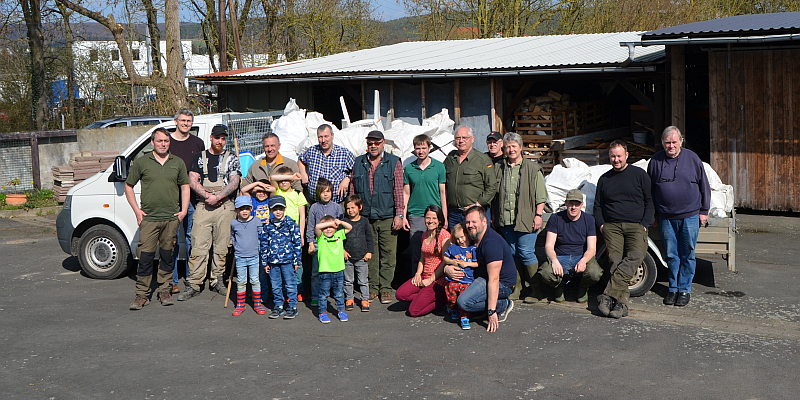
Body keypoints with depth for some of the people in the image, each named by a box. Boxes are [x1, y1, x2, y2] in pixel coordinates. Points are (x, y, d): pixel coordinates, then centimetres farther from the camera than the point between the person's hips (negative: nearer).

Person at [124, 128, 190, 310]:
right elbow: (128, 186, 10)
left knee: (167, 255, 8)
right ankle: (142, 294, 4)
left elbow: (185, 187, 15)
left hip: (171, 218, 2)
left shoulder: (178, 163, 10)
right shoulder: (141, 162, 4)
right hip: (149, 218, -2)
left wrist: (184, 210, 4)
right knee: (145, 255, -4)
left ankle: (165, 290, 20)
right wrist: (137, 210, 1)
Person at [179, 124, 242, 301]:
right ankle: (194, 285, -4)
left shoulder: (231, 158, 12)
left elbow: (234, 183, 1)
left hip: (225, 207, 0)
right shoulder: (200, 157, 14)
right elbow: (192, 181, 5)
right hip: (202, 207, 0)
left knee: (222, 247, 2)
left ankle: (217, 282, 14)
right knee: (198, 247, -6)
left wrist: (217, 197, -11)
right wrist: (207, 196, -10)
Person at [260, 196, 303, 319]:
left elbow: (297, 243, 0)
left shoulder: (291, 224, -2)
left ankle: (292, 306, 12)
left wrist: (297, 261, -2)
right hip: (273, 261, 3)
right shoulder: (267, 227, 6)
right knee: (275, 286, 10)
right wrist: (265, 262, 9)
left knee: (290, 284, 2)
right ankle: (278, 306, 23)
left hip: (287, 260, -3)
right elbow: (264, 245, 12)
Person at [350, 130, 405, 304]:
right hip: (365, 217, 2)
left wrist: (399, 214, -7)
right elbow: (353, 190, 15)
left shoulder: (394, 162, 3)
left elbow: (399, 190, -1)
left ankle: (385, 288, 9)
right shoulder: (358, 163, 11)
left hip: (387, 217, -2)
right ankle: (372, 287, 15)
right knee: (369, 254, 6)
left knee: (388, 254, 0)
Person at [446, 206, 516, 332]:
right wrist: (447, 268, -14)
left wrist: (491, 312, -32)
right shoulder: (470, 238, 3)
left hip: (502, 284, -10)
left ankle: (503, 305, -6)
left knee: (464, 301, -25)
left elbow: (493, 279, -29)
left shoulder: (492, 242, -25)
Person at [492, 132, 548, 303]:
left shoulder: (533, 169, 2)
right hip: (505, 220, 4)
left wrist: (538, 214, -7)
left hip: (526, 219, -4)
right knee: (512, 254, 8)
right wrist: (495, 217, 13)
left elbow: (540, 195, 1)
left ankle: (533, 290, 5)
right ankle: (516, 289, 17)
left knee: (526, 253, -7)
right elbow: (494, 194, 17)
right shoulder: (499, 168, 13)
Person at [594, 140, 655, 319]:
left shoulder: (639, 174, 10)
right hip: (612, 226, 3)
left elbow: (649, 201, 9)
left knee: (635, 256, -27)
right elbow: (598, 206, 25)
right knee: (615, 260, -18)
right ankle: (621, 302, -24)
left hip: (636, 225, -2)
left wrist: (645, 225, -3)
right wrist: (601, 225, 8)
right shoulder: (604, 179, 20)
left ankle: (608, 295, -35)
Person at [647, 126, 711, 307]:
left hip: (690, 217, -1)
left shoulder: (692, 158, 0)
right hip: (666, 218, 1)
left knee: (687, 255, 4)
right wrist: (653, 215, 13)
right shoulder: (655, 161, 3)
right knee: (671, 255, 7)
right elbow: (650, 190, 12)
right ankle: (673, 288, 19)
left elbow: (704, 185, 7)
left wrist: (704, 211, 6)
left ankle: (685, 289, 14)